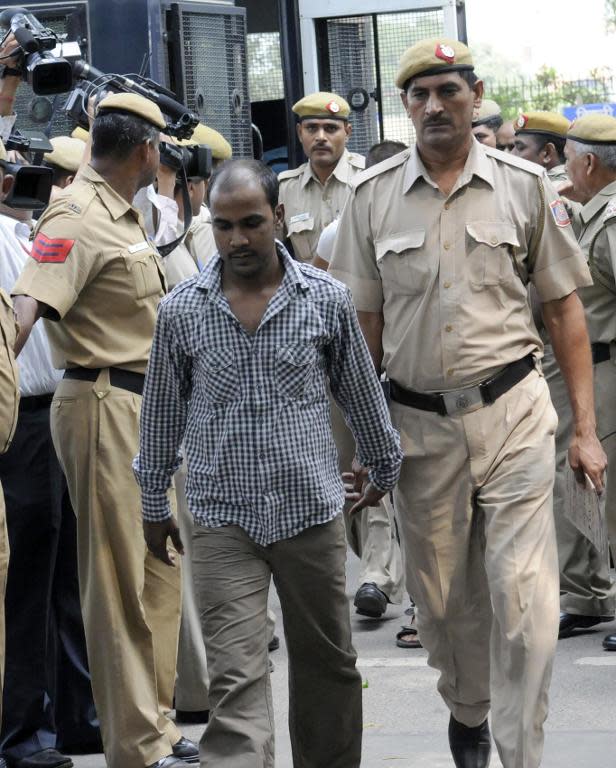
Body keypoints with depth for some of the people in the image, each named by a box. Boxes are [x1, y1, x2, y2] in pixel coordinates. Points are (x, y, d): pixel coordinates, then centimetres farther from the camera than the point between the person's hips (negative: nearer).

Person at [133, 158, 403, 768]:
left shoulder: (326, 298, -1)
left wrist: (383, 467, 22)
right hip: (222, 519, -1)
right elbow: (162, 412, 11)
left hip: (311, 511, 1)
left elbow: (361, 391, 12)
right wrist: (153, 504, 16)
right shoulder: (180, 310, -1)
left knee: (327, 664, 14)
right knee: (235, 681, -9)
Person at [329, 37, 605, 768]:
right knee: (442, 595, 13)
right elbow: (362, 324, 7)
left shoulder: (525, 186, 1)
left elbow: (564, 308, 5)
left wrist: (585, 428, 0)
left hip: (513, 414, -1)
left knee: (524, 594, -9)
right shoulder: (373, 195, 3)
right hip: (420, 424, 2)